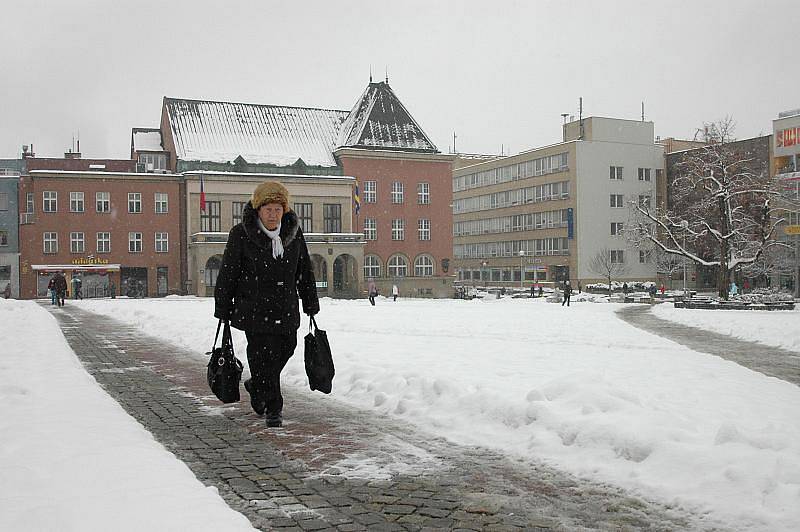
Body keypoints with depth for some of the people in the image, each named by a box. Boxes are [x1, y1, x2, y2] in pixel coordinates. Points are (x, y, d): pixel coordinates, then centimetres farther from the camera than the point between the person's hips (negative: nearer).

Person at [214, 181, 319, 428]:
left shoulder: (294, 233, 3)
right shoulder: (241, 234, -9)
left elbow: (305, 271, 12)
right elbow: (228, 274, -4)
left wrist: (311, 304, 14)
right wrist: (222, 309, -3)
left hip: (287, 309, 5)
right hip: (254, 310, -5)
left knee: (286, 348, 14)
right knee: (263, 356, -6)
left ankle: (256, 385, 40)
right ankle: (273, 408, 6)